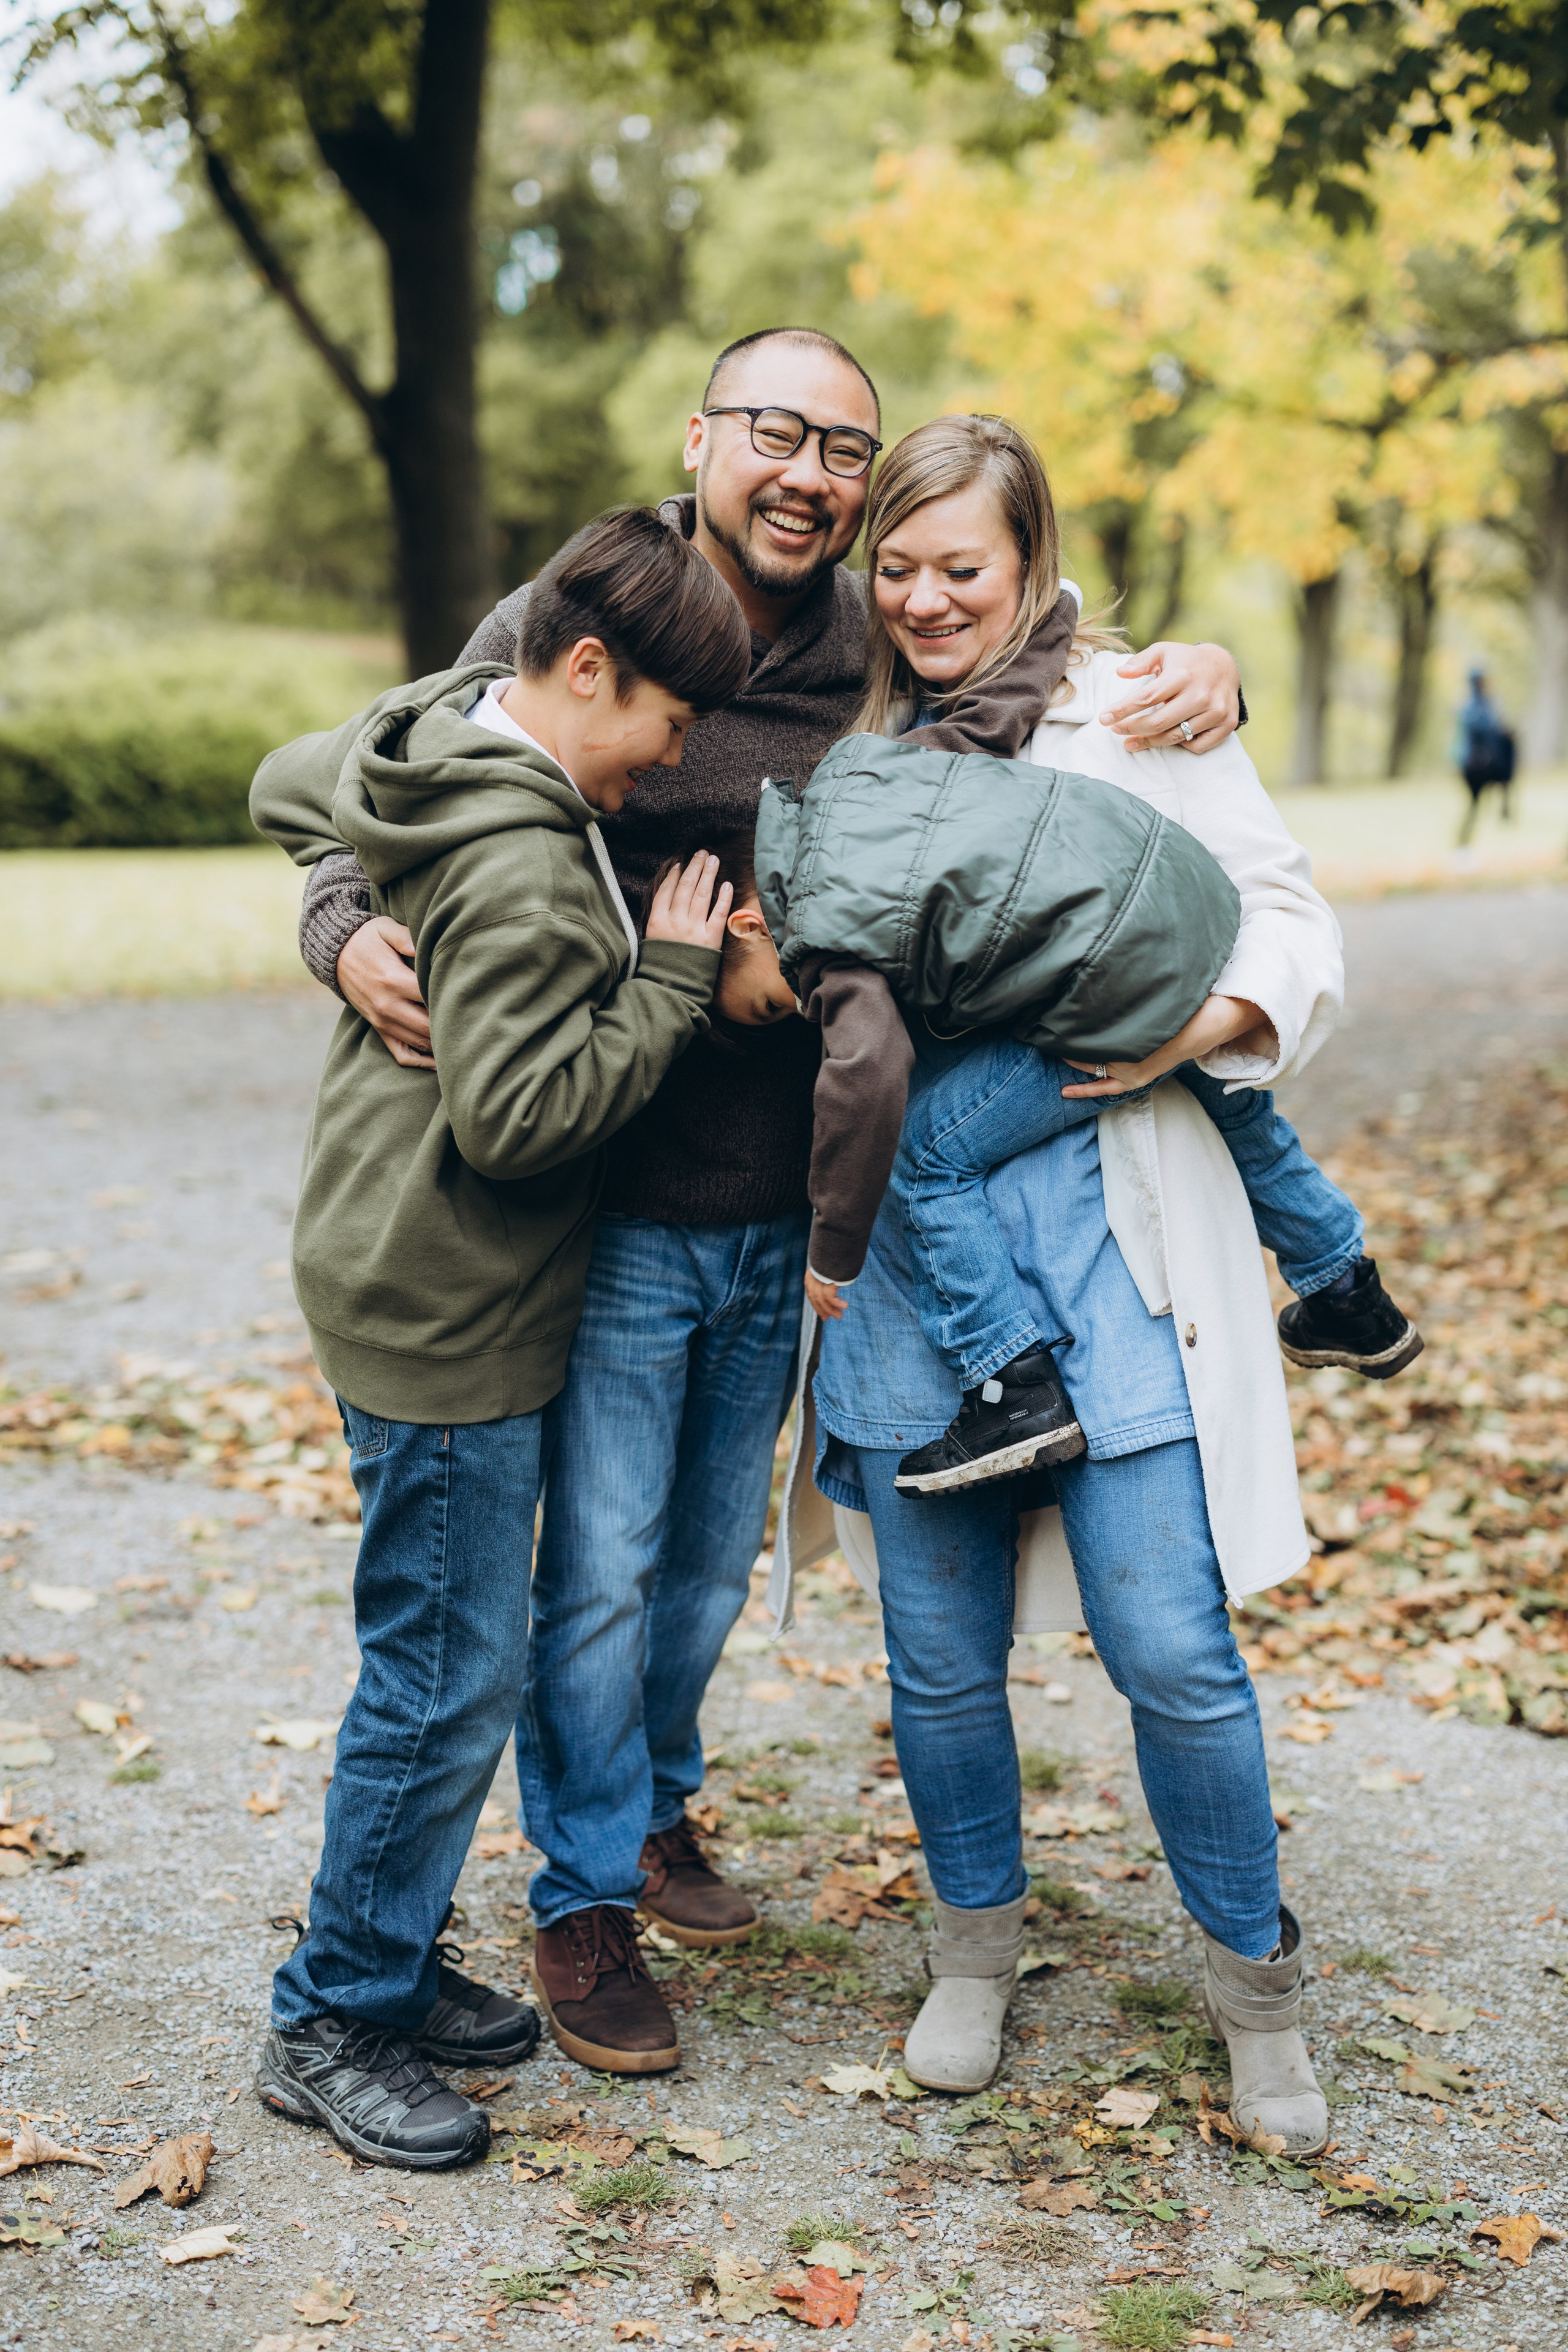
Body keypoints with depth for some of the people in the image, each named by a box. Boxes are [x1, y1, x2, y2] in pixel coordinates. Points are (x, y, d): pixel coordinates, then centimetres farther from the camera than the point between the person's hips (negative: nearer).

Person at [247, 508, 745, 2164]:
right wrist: (672, 977, -16)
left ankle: (389, 1965, 30)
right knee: (449, 1677, 0)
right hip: (443, 1315, -10)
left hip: (423, 1287, 10)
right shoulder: (522, 873, -24)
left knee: (446, 1662, 17)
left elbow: (285, 787, 24)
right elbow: (520, 1114, -26)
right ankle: (330, 2024, 14)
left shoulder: (429, 733, 6)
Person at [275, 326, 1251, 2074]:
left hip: (785, 1210, 4)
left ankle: (653, 1805, 45)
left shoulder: (890, 653, -1)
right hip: (617, 1205, -3)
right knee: (602, 1566, 5)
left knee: (716, 1553, 20)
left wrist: (1198, 675, -11)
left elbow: (1058, 672, 12)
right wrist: (349, 934, -23)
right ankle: (586, 1897, 26)